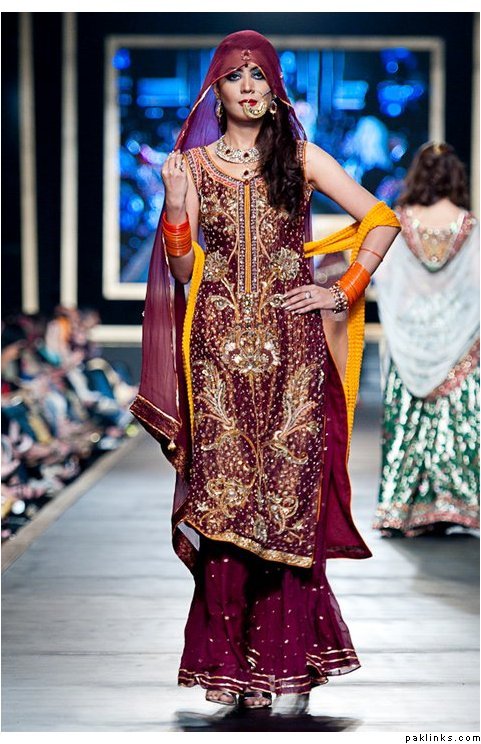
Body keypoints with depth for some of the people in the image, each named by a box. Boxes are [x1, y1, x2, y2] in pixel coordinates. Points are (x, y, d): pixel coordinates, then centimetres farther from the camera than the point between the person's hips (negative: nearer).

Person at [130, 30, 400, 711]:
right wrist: (175, 204, -10)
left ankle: (282, 653, 5)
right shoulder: (192, 163, 9)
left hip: (290, 346, 0)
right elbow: (183, 270, 5)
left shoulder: (302, 158, 7)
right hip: (219, 347, 1)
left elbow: (381, 221, 7)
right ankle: (226, 656, 3)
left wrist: (344, 293, 0)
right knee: (222, 495, -4)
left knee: (288, 492, -3)